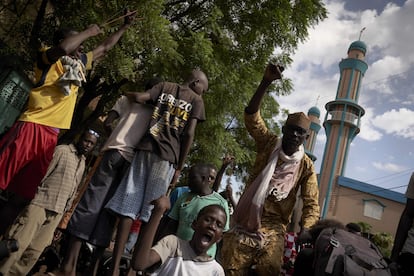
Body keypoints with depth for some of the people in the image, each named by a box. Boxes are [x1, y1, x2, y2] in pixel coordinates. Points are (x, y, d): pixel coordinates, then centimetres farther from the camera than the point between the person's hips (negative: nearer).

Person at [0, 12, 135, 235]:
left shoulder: (79, 63, 22)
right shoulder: (48, 58, 3)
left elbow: (105, 47, 34)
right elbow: (63, 48, -21)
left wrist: (125, 26, 33)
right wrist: (88, 32, -6)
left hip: (51, 134, 7)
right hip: (31, 126, -7)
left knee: (24, 195, 7)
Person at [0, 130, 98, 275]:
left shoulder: (83, 163, 18)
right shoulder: (62, 150, -1)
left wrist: (65, 209, 15)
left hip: (57, 212, 6)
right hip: (40, 203, -6)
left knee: (35, 251, 5)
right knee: (17, 244, -7)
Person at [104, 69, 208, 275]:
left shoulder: (165, 86, 18)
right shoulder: (197, 100, 10)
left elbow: (138, 98, 1)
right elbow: (189, 134, -2)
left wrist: (128, 93, 24)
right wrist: (179, 167, 2)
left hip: (145, 149, 2)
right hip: (167, 157, -2)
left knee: (128, 209, -2)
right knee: (149, 215, 0)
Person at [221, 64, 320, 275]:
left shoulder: (306, 166, 4)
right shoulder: (268, 145, 4)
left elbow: (311, 204, -1)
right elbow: (251, 115, -8)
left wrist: (305, 230, -20)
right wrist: (266, 82, -21)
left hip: (273, 226, 0)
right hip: (245, 220, 0)